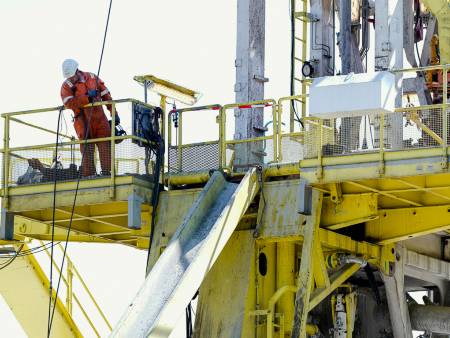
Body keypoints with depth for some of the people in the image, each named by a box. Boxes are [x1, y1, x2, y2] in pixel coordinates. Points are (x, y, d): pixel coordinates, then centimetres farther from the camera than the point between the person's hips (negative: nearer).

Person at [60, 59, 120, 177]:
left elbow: (106, 96, 12)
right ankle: (88, 176, -4)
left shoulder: (93, 78, 8)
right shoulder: (66, 86, 0)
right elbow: (68, 103, -18)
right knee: (87, 150, -5)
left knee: (106, 147, -4)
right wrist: (87, 98, -22)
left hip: (100, 119, 2)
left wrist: (114, 113, 9)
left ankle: (107, 172, -3)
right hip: (84, 122, -2)